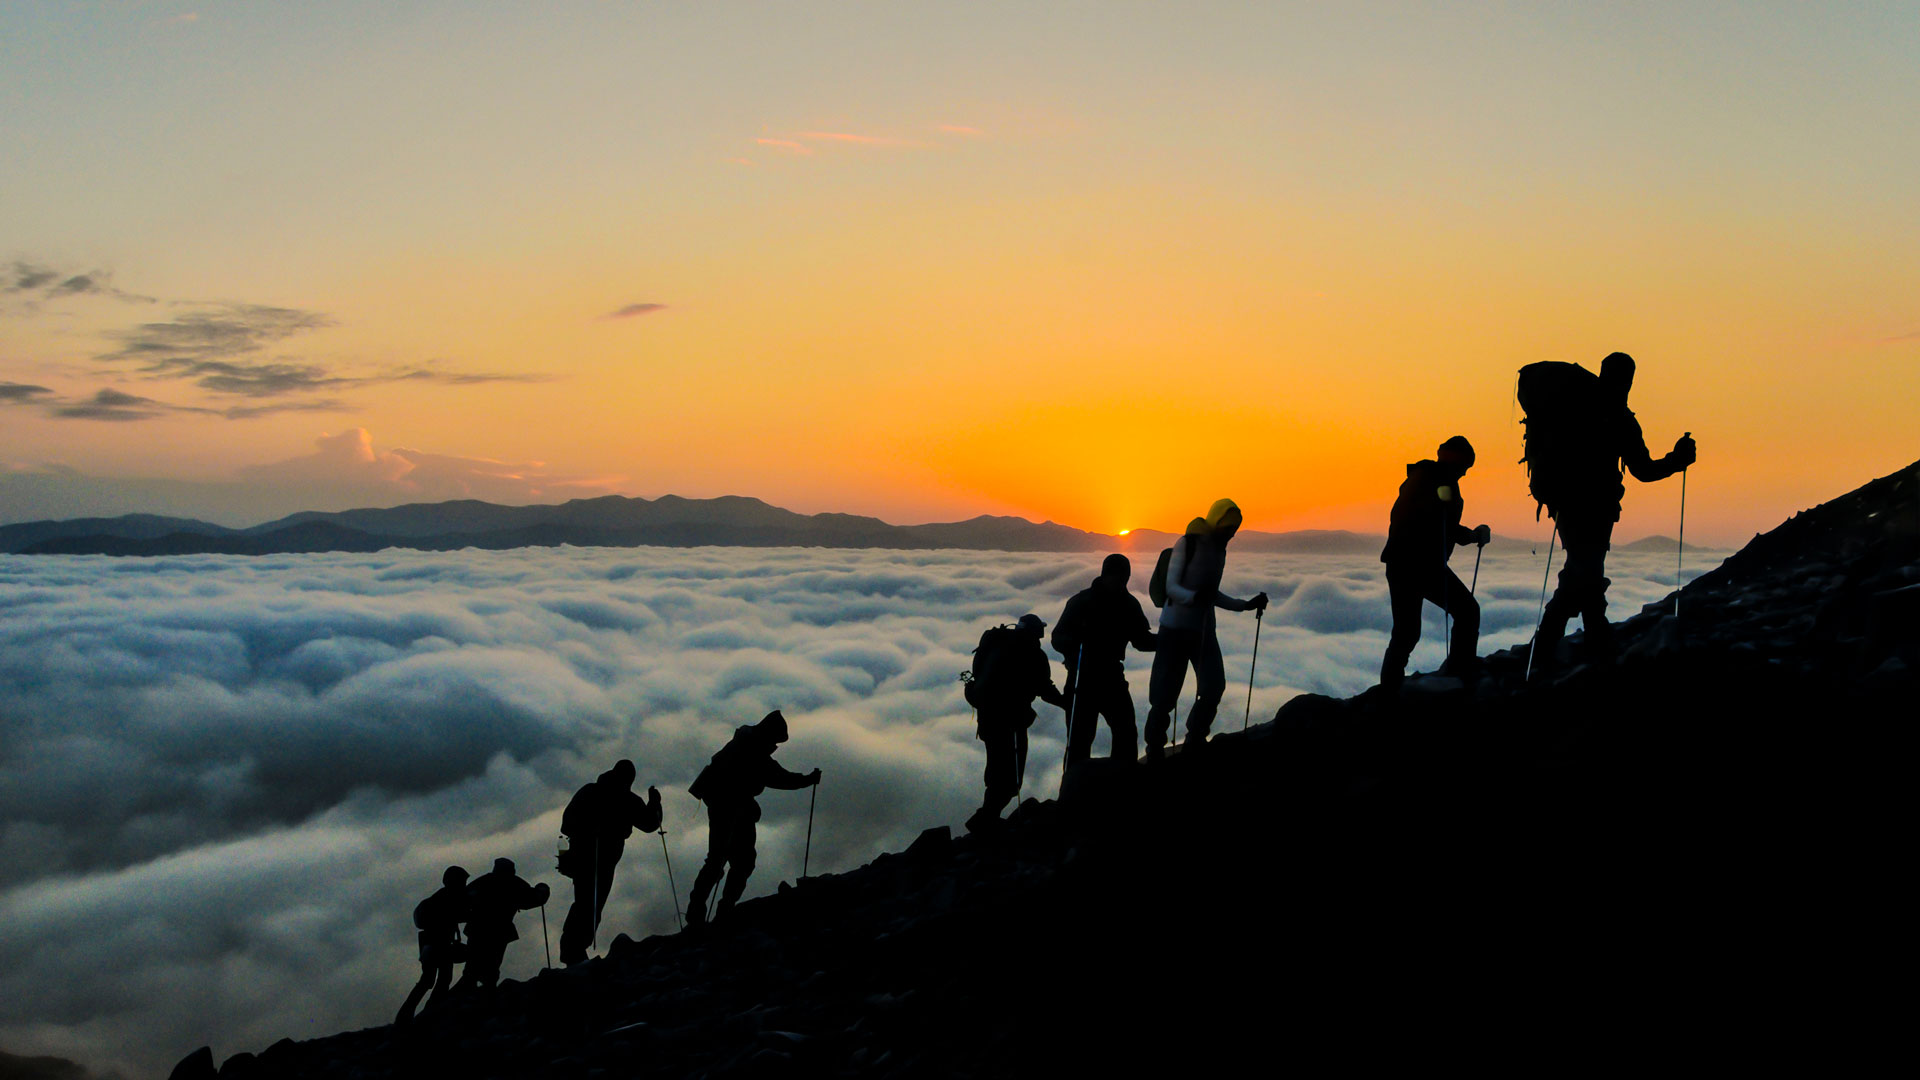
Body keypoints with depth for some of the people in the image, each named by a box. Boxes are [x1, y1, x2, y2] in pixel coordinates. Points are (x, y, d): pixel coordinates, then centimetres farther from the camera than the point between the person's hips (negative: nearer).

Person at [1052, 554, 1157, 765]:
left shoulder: (1129, 603, 1)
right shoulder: (1081, 602, -13)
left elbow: (1141, 639, 8)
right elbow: (1058, 639, -15)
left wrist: (1163, 640, -11)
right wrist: (1075, 642, -37)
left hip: (1112, 675, 5)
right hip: (1082, 677, -5)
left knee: (1126, 734, 4)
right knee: (1080, 737, -8)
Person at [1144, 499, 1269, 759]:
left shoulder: (1219, 550, 13)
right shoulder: (1187, 544, -9)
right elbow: (1171, 587, -15)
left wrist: (1247, 605, 16)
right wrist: (1194, 597, -34)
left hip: (1204, 629, 7)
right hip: (1176, 628, -7)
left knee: (1214, 688, -1)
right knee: (1165, 692, -6)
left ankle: (1195, 743, 15)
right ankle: (1154, 751, 6)